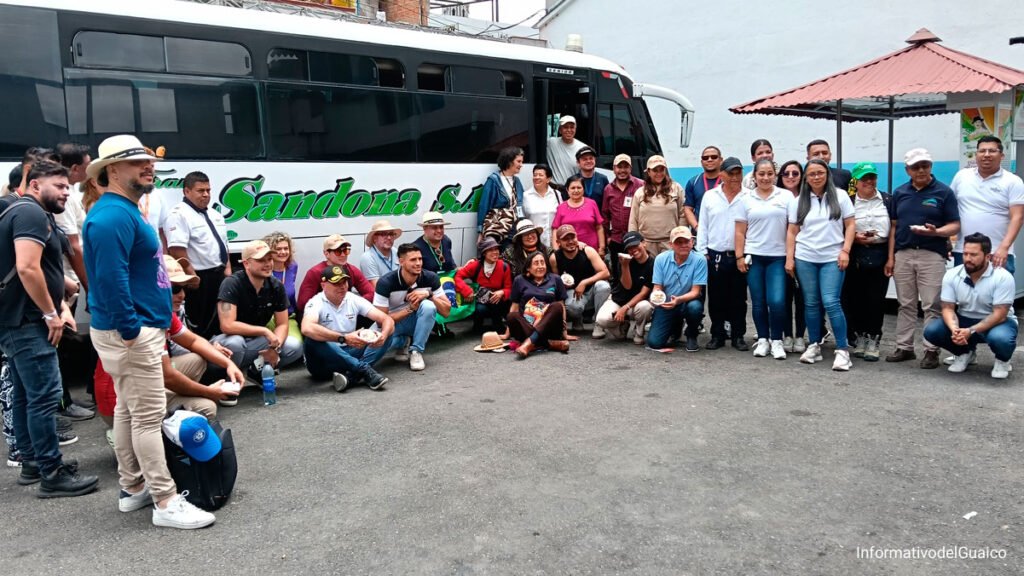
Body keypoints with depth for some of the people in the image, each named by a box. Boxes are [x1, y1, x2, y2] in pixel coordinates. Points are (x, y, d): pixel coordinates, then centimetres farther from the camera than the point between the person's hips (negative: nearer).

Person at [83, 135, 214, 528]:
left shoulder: (125, 211, 16)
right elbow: (111, 278, -27)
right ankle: (166, 503, -3)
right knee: (149, 415, -8)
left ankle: (133, 488, 27)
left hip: (135, 327, 11)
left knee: (129, 411, 16)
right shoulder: (113, 215, -18)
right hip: (129, 332, -11)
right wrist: (130, 329, -26)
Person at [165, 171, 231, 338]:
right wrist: (192, 276, -22)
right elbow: (177, 250, -22)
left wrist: (227, 269, 9)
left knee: (218, 320, 17)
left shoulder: (214, 215, 15)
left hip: (219, 276, 8)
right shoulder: (180, 214, -13)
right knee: (199, 325, 0)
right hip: (199, 278, -8)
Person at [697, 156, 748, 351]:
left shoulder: (748, 197, -1)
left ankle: (738, 336, 18)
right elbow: (703, 226, 7)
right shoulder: (710, 196, 6)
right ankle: (717, 335, 19)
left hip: (739, 256, -1)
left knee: (738, 298, 7)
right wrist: (702, 252, 2)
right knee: (716, 298, 7)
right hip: (714, 256, 1)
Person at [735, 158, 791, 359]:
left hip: (778, 257, -1)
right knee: (758, 302, 6)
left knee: (776, 301, -10)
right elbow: (740, 232, 7)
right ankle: (762, 339, 19)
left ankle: (777, 340, 7)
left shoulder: (786, 196, 2)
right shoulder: (746, 199, 7)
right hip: (754, 256, 2)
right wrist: (739, 256, 1)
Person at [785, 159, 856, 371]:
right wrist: (789, 258, 2)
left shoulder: (840, 197, 3)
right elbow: (792, 231, 8)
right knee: (811, 303, 7)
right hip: (805, 258, 3)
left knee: (831, 302, -12)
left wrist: (845, 251, -7)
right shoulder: (798, 201, 8)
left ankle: (842, 350, -5)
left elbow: (850, 225, 3)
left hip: (832, 258, -2)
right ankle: (814, 346, 17)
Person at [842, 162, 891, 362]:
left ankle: (873, 340, 8)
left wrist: (891, 257, -5)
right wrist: (854, 237, -12)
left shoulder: (887, 200, 7)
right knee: (856, 298, 2)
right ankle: (860, 337, 16)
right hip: (855, 258, 0)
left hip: (879, 257, 0)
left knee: (876, 299, -1)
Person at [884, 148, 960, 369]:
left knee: (931, 306, -1)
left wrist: (936, 232, -24)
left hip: (932, 255, -4)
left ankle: (931, 350, 7)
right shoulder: (899, 193, 9)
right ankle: (904, 347, 17)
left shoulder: (944, 192, -1)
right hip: (903, 254, 4)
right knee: (906, 305, 10)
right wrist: (890, 257, 5)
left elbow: (955, 225, -4)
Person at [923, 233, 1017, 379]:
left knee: (999, 338, -39)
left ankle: (1002, 361, 0)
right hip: (964, 320, 4)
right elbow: (948, 308, -10)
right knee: (931, 330, -22)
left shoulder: (1003, 277, -21)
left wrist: (971, 331, -36)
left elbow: (999, 315, -23)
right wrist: (954, 329, -32)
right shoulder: (951, 275, -11)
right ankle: (965, 353, 9)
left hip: (997, 321, -4)